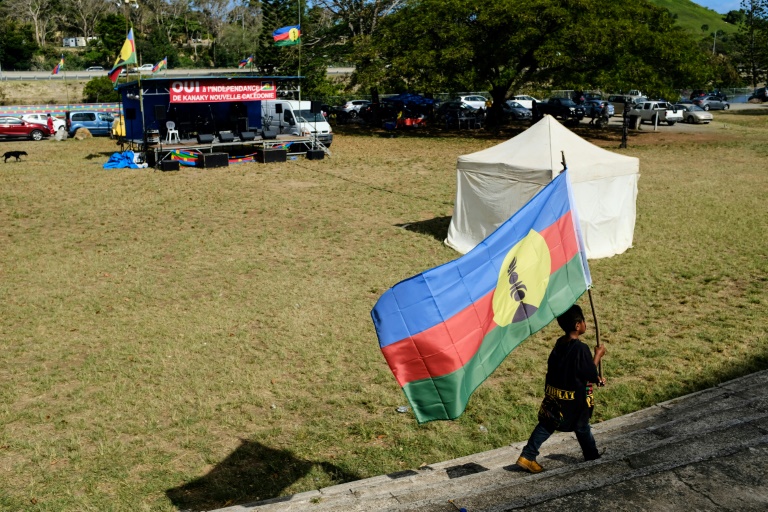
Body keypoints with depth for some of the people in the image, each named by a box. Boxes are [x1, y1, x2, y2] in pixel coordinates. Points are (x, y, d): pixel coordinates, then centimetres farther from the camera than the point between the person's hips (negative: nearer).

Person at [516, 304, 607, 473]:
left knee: (546, 424, 11)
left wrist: (596, 378, 15)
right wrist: (598, 355, -2)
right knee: (582, 427, 17)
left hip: (553, 393, 6)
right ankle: (592, 457, 39)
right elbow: (591, 374, -15)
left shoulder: (560, 343, 2)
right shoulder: (581, 348, -23)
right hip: (574, 397, -6)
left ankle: (527, 456, 6)